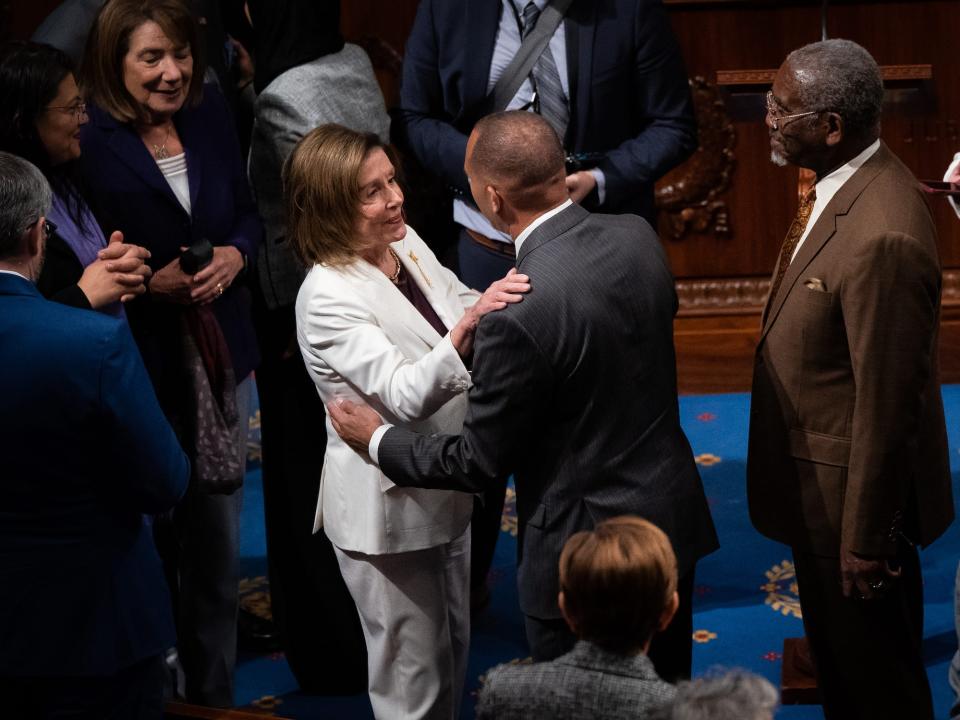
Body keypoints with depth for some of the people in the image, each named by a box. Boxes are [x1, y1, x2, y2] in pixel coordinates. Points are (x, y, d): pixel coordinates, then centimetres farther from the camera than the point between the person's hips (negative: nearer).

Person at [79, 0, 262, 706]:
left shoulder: (210, 116, 3)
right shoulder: (86, 144, -15)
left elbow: (248, 213, 14)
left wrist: (235, 255, -7)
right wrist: (150, 283, -21)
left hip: (220, 357, 6)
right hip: (139, 369, -5)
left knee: (217, 542, 15)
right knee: (150, 542, 4)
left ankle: (215, 693, 30)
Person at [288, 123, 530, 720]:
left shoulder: (406, 242, -3)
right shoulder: (329, 297, -25)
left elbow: (461, 303, 10)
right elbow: (407, 397, -33)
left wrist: (499, 300, -12)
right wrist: (470, 323, -47)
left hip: (446, 487, 8)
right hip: (388, 508, -8)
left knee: (455, 649, 23)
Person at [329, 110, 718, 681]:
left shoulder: (520, 314, -28)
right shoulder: (638, 238, -8)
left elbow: (480, 463, -17)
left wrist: (378, 440, 0)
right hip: (675, 516, 7)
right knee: (667, 693, 23)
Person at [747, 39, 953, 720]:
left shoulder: (882, 238, -31)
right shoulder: (840, 185, -1)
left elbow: (886, 404, -26)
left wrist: (866, 541, -18)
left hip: (855, 493, -9)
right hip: (822, 485, 9)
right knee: (836, 660, 26)